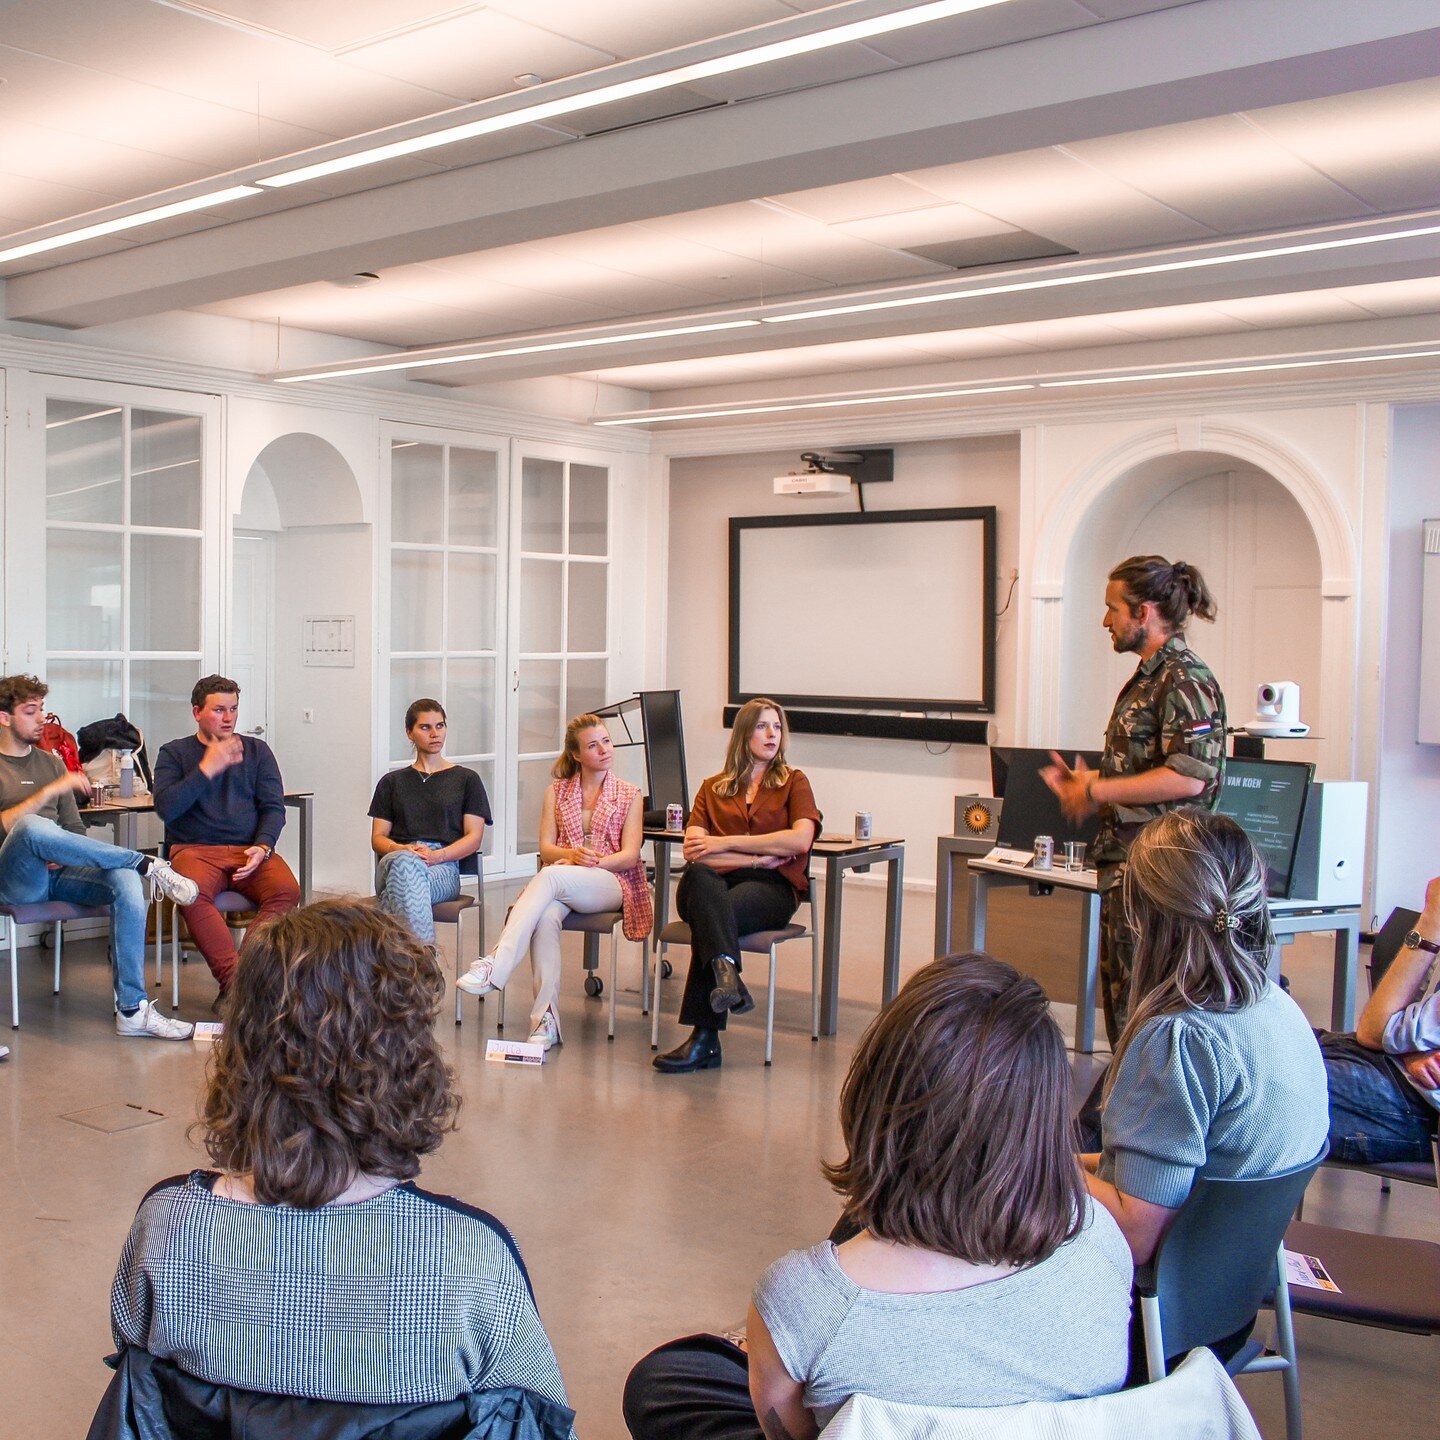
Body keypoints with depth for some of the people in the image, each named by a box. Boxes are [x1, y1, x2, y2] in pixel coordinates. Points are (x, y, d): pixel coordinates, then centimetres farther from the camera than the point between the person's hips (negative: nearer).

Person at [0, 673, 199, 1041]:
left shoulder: (50, 763, 23)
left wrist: (64, 854, -1)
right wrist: (50, 791, -17)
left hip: (58, 873, 5)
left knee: (126, 880, -28)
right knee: (32, 827, -39)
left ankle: (132, 1009, -29)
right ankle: (147, 864, -26)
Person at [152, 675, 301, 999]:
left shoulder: (256, 750, 19)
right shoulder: (174, 753, 14)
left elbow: (274, 807, 11)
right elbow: (165, 808, -2)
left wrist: (262, 847, -8)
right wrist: (207, 769, -9)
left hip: (251, 850, 2)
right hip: (196, 850, -2)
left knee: (287, 890, -30)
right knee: (194, 895, -37)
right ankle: (235, 980, -37)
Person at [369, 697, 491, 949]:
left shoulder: (466, 779, 20)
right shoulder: (392, 782, 26)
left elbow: (474, 837, 9)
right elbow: (377, 838, 17)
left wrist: (436, 855, -11)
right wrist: (405, 849, -8)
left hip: (443, 865, -1)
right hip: (394, 859, 1)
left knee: (404, 875, -39)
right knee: (405, 863, -40)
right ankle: (424, 952, -53)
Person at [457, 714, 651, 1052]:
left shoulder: (629, 795, 14)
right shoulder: (556, 792, 20)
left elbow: (629, 856, 2)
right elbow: (546, 848, 8)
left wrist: (592, 862, -16)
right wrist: (573, 854, -15)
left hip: (610, 882, -2)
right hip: (560, 880, 2)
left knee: (551, 876, -37)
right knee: (546, 916, -38)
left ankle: (494, 966, -50)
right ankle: (546, 1018, -43)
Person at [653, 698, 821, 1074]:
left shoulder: (794, 782, 18)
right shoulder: (713, 787, 22)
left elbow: (800, 839, -3)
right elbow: (692, 849, 5)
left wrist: (727, 842, -4)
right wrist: (757, 858, -7)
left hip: (771, 887, -1)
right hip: (714, 885, 2)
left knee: (718, 913, -35)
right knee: (698, 876, -37)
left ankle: (704, 1039, -42)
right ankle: (726, 972, -57)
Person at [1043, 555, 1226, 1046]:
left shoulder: (1186, 680, -14)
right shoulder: (1147, 677, 17)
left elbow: (1189, 777, -24)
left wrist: (1096, 791, -17)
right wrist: (1084, 783, 12)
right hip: (1124, 859, 10)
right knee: (1119, 997, 16)